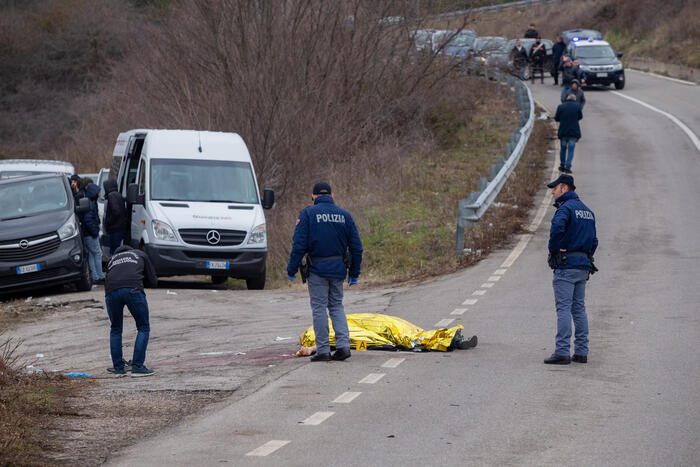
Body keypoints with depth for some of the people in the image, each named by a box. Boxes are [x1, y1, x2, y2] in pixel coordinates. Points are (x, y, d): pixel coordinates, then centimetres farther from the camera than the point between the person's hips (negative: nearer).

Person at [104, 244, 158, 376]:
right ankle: (138, 367, 3)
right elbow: (153, 281, 25)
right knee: (143, 328, 10)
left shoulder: (112, 259, 38)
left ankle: (118, 368, 20)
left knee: (115, 330, 21)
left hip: (111, 292, 3)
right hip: (133, 289, -3)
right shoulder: (140, 254, 31)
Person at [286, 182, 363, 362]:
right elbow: (356, 247, 10)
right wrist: (354, 273, 17)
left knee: (319, 308, 2)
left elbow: (299, 245, -10)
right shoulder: (344, 215, 8)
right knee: (336, 306, 14)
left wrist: (291, 269, -3)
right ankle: (343, 345, 1)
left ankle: (323, 350, 1)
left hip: (317, 268, -4)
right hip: (338, 269, 4)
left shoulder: (308, 214, -4)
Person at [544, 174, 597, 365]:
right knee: (579, 308, 11)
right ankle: (581, 351, 11)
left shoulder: (566, 208, -11)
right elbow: (593, 240, 20)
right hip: (584, 266, 8)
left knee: (563, 308, -8)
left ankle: (562, 352, -12)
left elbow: (557, 227, -30)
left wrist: (553, 250, -16)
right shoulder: (587, 210, 18)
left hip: (566, 264, -8)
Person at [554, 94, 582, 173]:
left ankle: (562, 166, 24)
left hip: (563, 131, 1)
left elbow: (556, 118, 0)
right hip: (573, 131, -1)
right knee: (571, 149, 4)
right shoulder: (577, 106, -4)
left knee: (563, 148, 18)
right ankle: (567, 167, -5)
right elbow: (580, 116, 7)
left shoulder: (561, 106, -5)